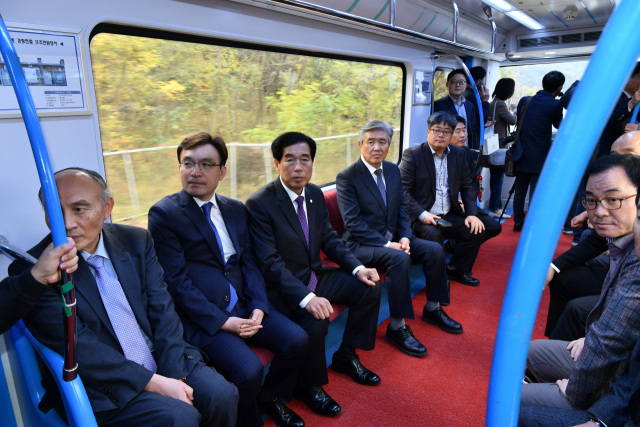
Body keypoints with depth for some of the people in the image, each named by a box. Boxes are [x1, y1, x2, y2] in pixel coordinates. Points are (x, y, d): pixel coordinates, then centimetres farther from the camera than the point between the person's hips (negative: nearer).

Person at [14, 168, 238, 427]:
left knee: (222, 395, -14)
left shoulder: (136, 242, 1)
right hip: (103, 388, -4)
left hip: (163, 365, 4)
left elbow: (162, 311, -1)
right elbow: (79, 347, -16)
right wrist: (155, 383, -20)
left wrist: (173, 375, -12)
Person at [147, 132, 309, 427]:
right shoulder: (163, 213, -8)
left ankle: (271, 398, 24)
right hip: (202, 316, -6)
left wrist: (258, 307, -6)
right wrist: (222, 321, -16)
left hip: (244, 306, 6)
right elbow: (176, 281, -12)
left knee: (297, 340, -6)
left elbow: (249, 263, 10)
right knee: (248, 370, -24)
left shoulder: (236, 209, 11)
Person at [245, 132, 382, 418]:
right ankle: (308, 386, 2)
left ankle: (346, 356, 23)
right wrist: (306, 298, -34)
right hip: (282, 286, -8)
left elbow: (329, 239, 10)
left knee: (369, 288, 4)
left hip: (315, 276, 8)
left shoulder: (315, 194, 3)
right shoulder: (259, 204, -20)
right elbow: (270, 263, -24)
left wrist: (357, 268, -5)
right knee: (315, 322, -31)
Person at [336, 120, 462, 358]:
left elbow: (402, 209, 11)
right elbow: (353, 223, -18)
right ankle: (397, 328, -18)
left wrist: (405, 237, -7)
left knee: (435, 250, -7)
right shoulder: (347, 178, -13)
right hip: (361, 244, -7)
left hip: (392, 239, 7)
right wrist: (387, 245, -23)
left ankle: (432, 309, 14)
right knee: (400, 259, -32)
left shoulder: (393, 170, 9)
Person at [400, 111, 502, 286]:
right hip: (423, 218, -6)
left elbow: (467, 187, 13)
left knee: (477, 229, -11)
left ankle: (456, 270, 12)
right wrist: (422, 214, -24)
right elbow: (403, 190, -13)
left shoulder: (458, 154, 12)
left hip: (450, 216, 6)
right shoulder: (412, 154, -6)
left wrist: (472, 214, -3)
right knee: (432, 234, -34)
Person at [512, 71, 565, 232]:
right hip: (540, 158, -5)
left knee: (520, 191, 15)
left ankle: (518, 222, 26)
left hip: (522, 156, 5)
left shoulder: (525, 101, 2)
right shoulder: (555, 105, -11)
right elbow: (559, 125, 7)